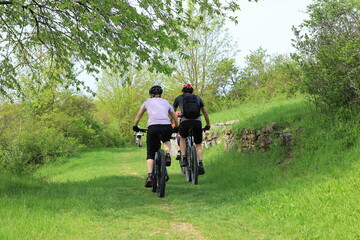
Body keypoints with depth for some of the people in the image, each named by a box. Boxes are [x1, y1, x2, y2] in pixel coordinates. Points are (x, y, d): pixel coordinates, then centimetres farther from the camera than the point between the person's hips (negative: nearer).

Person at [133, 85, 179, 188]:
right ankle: (167, 155, 5)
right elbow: (174, 117, 30)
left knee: (150, 154, 8)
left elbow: (139, 115, 29)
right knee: (166, 140, 35)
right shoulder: (166, 102, 27)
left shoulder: (148, 101, 23)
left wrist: (135, 126, 42)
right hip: (167, 126, 2)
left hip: (153, 127, -1)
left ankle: (150, 176, -9)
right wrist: (177, 127, 45)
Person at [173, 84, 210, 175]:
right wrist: (208, 125, 39)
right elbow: (205, 112, 29)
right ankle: (200, 164, -4)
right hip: (197, 122, 1)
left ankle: (183, 158, 14)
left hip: (185, 122, -1)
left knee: (182, 137, 29)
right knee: (198, 144, 15)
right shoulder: (197, 98, 26)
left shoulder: (179, 98, 23)